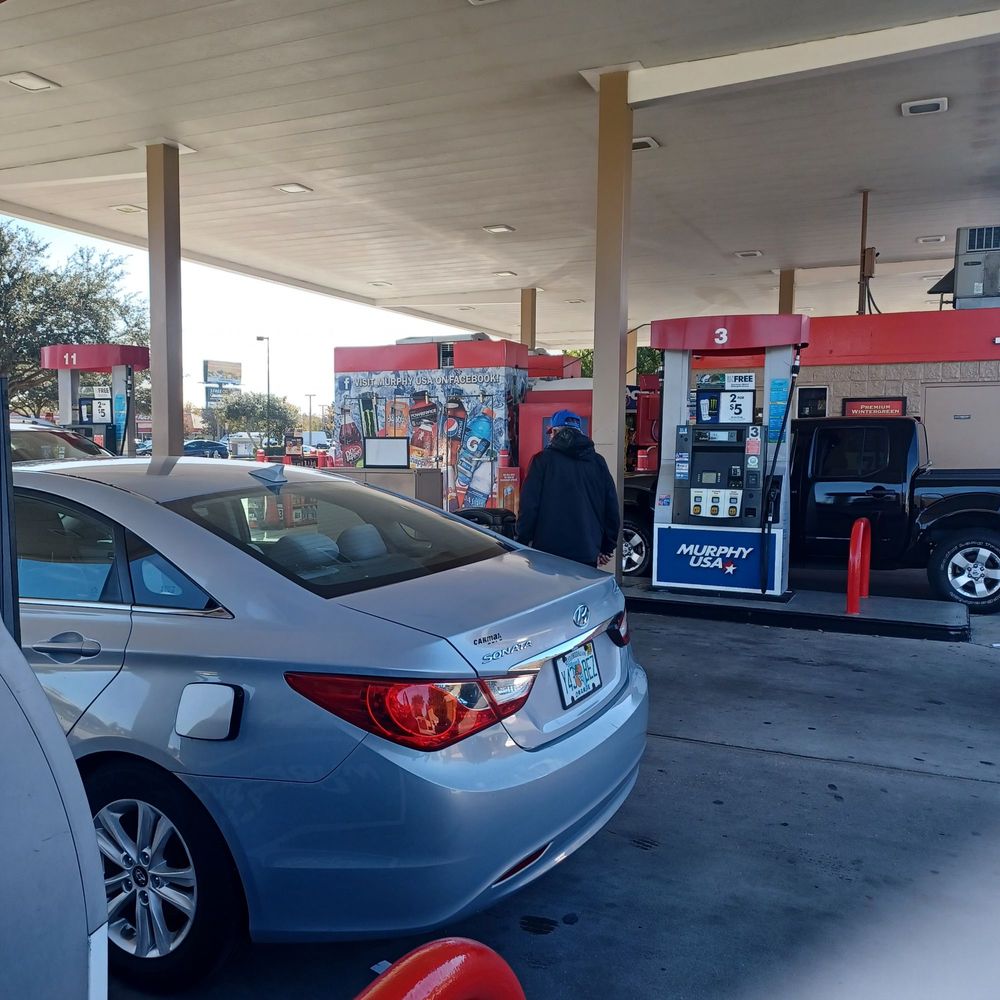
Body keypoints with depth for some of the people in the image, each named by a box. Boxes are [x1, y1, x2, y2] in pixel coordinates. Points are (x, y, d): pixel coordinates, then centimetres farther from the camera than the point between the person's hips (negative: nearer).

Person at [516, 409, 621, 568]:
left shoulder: (543, 460, -3)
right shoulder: (598, 462, 8)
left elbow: (529, 507, -6)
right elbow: (612, 508, 9)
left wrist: (522, 543, 3)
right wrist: (608, 548, 18)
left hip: (548, 552, -3)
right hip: (588, 555, 3)